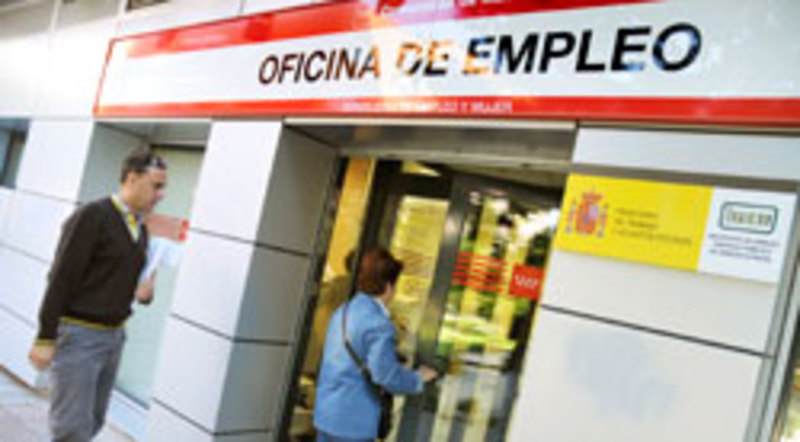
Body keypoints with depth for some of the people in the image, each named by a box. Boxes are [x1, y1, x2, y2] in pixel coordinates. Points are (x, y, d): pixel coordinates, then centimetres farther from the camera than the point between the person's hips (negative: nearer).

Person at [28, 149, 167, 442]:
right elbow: (61, 279, -15)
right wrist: (45, 338, -16)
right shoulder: (92, 217, -13)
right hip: (77, 333, -7)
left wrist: (145, 292, -2)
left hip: (113, 335, 8)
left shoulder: (140, 229, 11)